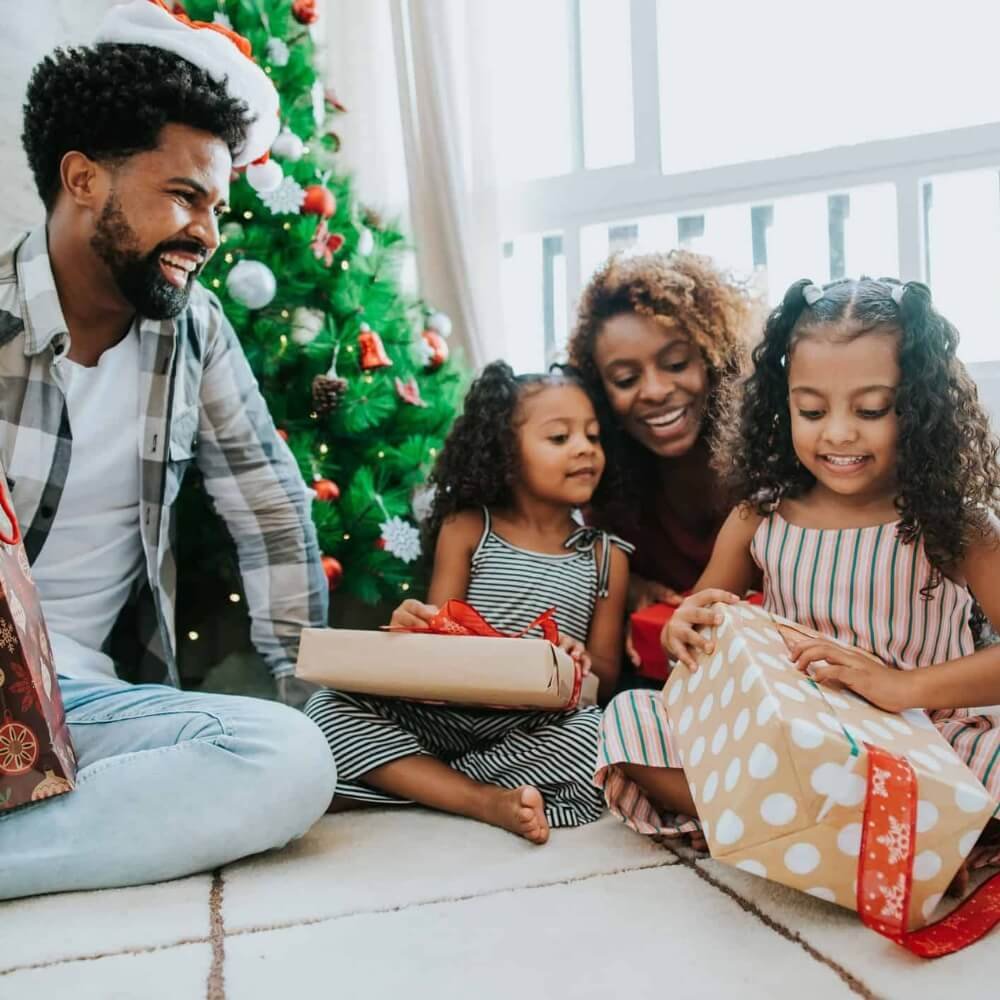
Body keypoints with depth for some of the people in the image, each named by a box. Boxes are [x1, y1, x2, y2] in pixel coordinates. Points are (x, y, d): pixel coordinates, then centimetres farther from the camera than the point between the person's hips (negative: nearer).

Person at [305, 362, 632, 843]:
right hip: (444, 713, 1)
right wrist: (415, 628, -22)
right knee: (326, 707, -17)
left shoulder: (606, 556, 7)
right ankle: (489, 801, -25)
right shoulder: (466, 530, 4)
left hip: (538, 731, 0)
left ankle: (413, 782, -17)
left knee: (597, 736, -32)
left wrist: (583, 665, -18)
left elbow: (605, 677, 7)